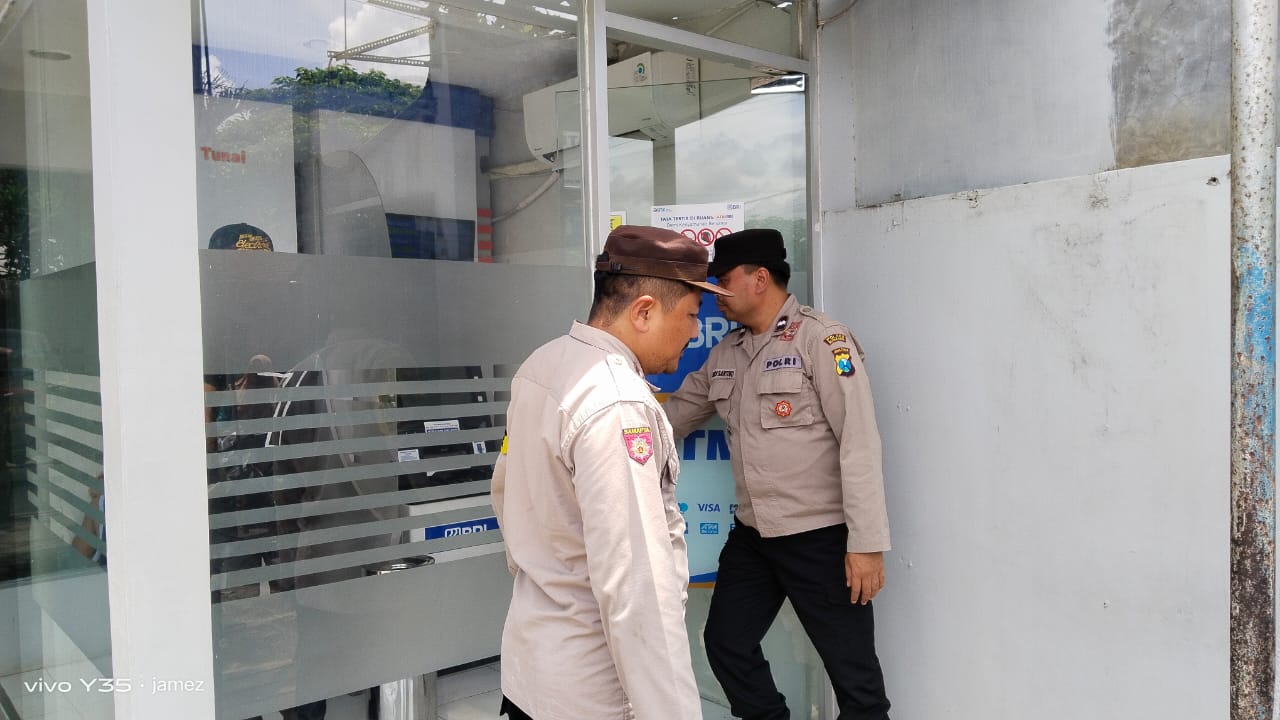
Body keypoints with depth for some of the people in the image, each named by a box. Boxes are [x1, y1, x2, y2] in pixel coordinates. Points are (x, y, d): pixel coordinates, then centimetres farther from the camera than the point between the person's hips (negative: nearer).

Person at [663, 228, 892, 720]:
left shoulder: (822, 340, -12)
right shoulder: (724, 354, 9)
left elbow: (859, 444, -17)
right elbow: (674, 415, 19)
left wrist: (866, 543, -20)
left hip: (821, 537, -7)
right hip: (751, 534, 7)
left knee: (853, 672, 4)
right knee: (725, 644, 17)